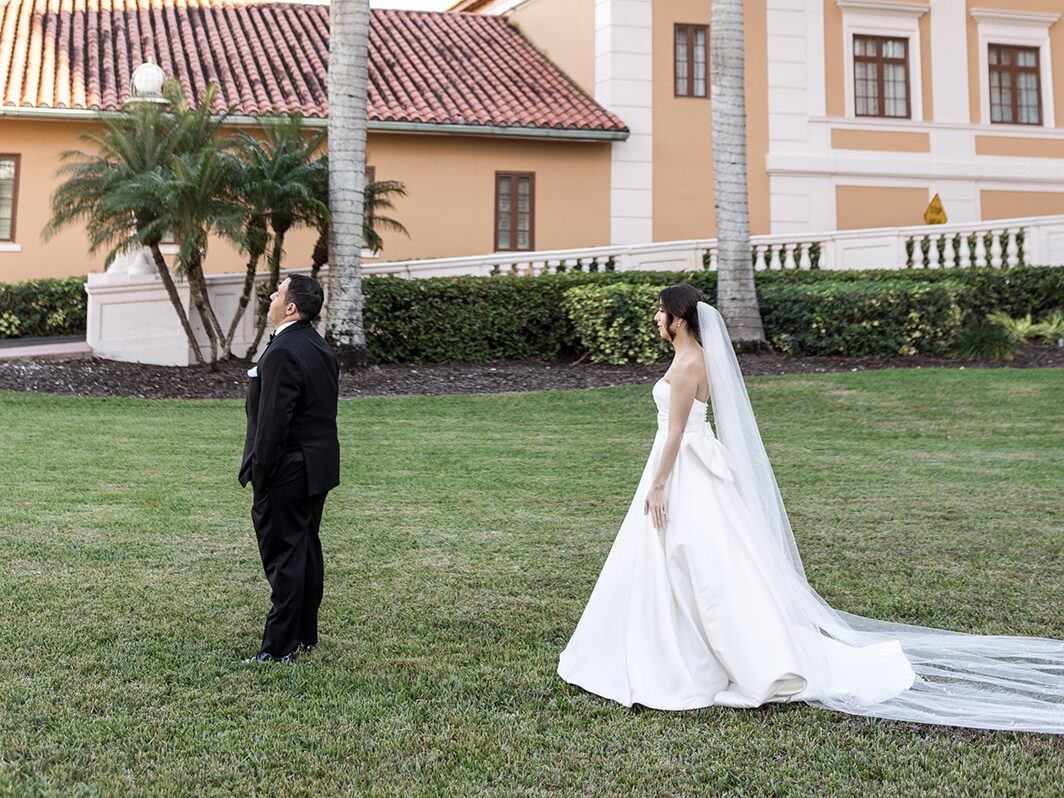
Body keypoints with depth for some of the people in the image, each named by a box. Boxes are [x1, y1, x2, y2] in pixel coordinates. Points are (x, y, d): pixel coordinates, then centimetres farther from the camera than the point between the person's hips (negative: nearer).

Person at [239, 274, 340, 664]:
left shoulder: (282, 353, -20)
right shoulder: (320, 347, 10)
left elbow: (273, 419, -23)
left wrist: (260, 471, -16)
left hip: (288, 470, -10)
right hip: (318, 466, 10)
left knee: (283, 555, -4)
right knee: (307, 549, 16)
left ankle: (280, 646, 1)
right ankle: (306, 634, 25)